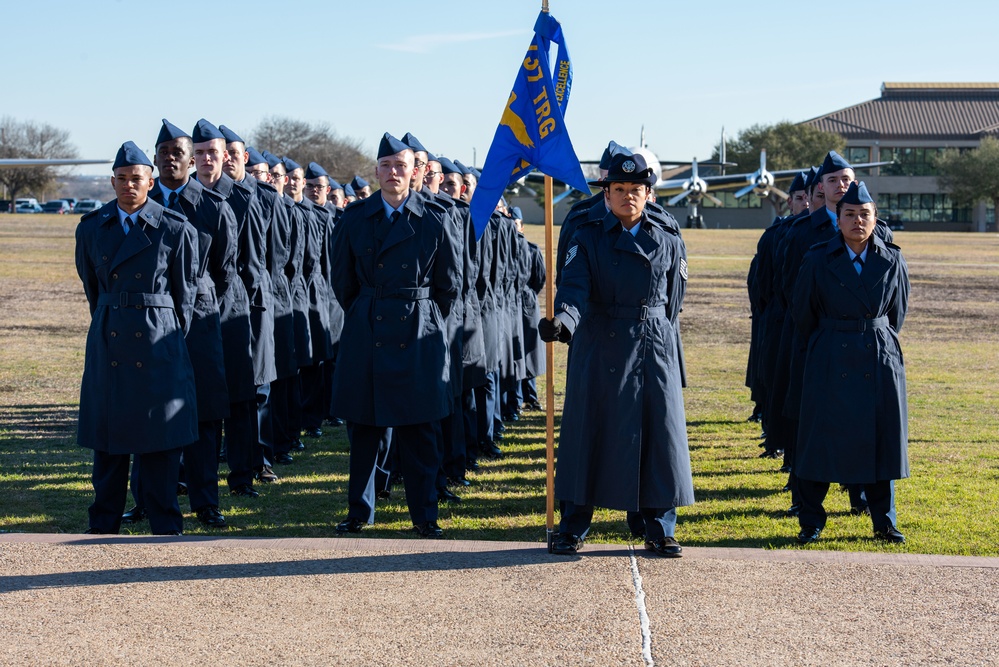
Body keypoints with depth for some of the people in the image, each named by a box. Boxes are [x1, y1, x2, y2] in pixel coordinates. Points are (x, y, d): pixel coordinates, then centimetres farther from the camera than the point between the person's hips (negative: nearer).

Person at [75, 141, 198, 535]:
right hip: (108, 340, 3)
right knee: (107, 433, 7)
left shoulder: (175, 230, -4)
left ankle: (165, 527, 11)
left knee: (160, 435, 1)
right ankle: (104, 523, 19)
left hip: (158, 341, -3)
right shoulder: (91, 227, 5)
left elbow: (185, 294, 5)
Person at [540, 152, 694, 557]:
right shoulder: (587, 239, 2)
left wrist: (654, 333, 12)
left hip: (654, 351, 2)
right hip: (600, 351, -1)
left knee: (658, 435, 1)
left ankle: (660, 530, 12)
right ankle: (573, 529, 11)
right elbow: (575, 289, -13)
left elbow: (672, 300, 16)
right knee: (588, 433, 0)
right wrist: (561, 322, -32)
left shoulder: (666, 242, 8)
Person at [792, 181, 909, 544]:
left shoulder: (892, 261, 1)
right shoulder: (818, 259, -3)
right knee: (820, 442, 0)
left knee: (879, 442, 6)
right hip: (831, 362, -1)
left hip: (880, 361, 1)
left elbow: (897, 313, 13)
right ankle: (811, 523, 11)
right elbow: (802, 313, 7)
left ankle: (884, 522, 18)